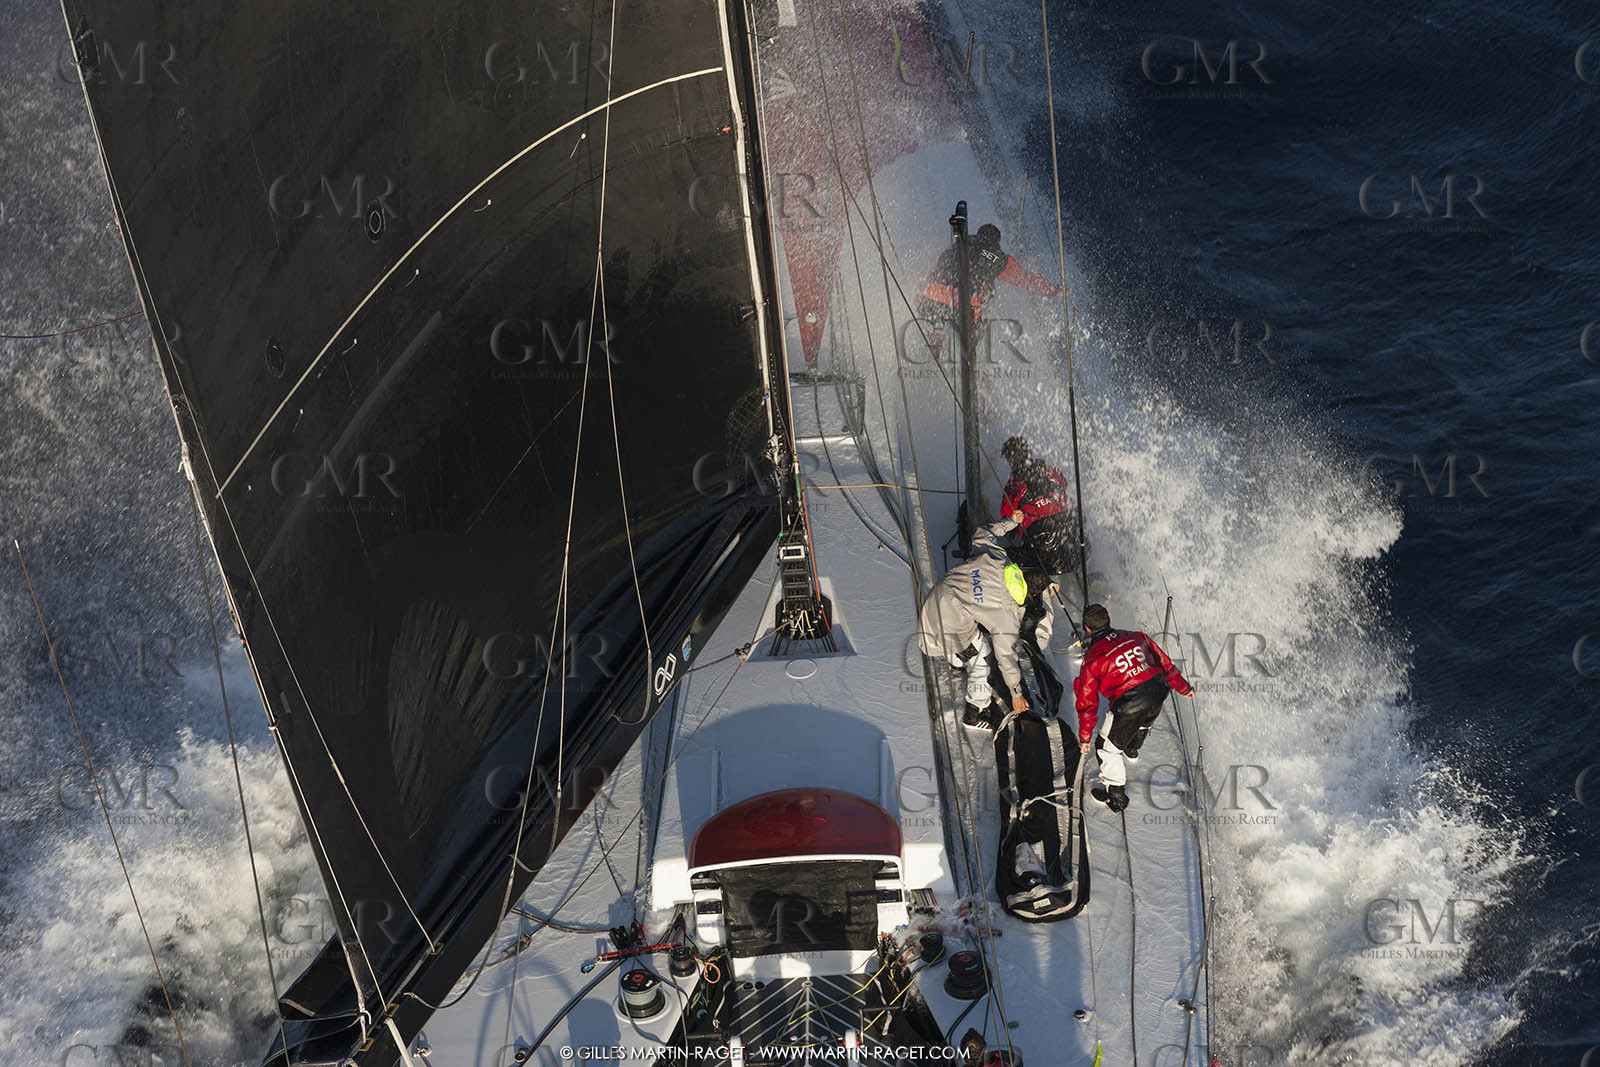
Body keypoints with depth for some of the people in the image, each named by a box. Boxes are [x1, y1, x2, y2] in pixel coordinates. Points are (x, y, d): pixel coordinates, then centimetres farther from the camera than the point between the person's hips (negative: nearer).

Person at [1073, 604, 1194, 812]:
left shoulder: (1092, 660, -2)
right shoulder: (1136, 637, 10)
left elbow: (1087, 702, 2)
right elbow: (1164, 662, 19)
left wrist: (1084, 737, 10)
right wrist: (1184, 687, 33)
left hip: (1129, 705, -6)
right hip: (1158, 693, 6)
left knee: (1108, 747, 16)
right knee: (1144, 722, 40)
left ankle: (1115, 793, 24)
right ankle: (1132, 750, 68)